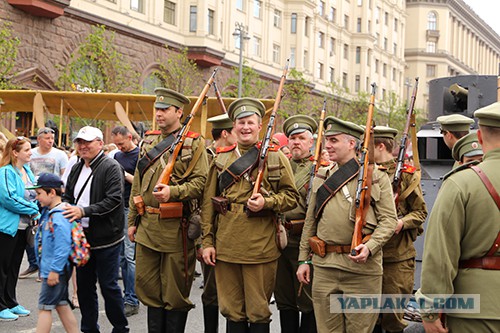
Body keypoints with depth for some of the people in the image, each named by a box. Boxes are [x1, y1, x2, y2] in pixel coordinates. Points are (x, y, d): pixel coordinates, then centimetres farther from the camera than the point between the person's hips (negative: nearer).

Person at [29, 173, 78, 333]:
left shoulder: (60, 216, -21)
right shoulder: (48, 213, 12)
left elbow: (63, 246, -25)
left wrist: (54, 270, -22)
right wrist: (44, 269, 22)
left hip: (56, 271, -10)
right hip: (51, 269, 10)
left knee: (44, 307, -4)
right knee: (61, 305, 14)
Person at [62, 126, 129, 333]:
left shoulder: (111, 167, -11)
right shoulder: (77, 169, 13)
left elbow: (113, 200, -20)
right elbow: (67, 197, 18)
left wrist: (84, 211, -26)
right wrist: (62, 209, -5)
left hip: (106, 238, -7)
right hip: (81, 237, 7)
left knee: (109, 286, 1)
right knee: (84, 286, 13)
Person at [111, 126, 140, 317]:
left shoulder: (139, 156, -7)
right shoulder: (117, 156, 16)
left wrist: (125, 174, -16)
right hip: (118, 208, 8)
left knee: (130, 254, -8)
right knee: (120, 255, 9)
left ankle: (132, 301, -4)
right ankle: (127, 295, 17)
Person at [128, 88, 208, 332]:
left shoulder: (194, 143, -4)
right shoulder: (149, 141, 13)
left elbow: (200, 182, -12)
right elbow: (137, 183, 16)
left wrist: (173, 191, -27)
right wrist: (132, 220, 13)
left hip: (176, 227, -6)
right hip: (147, 226, 6)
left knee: (175, 290, 4)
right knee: (148, 286, 12)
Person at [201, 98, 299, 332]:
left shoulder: (276, 158, 4)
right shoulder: (221, 159, 10)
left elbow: (291, 196, 4)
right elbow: (208, 202, 9)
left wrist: (267, 202, -15)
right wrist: (207, 241, 3)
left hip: (260, 248, -2)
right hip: (225, 246, 3)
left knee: (259, 312, 6)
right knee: (231, 309, 11)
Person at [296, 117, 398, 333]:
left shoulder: (377, 177, 0)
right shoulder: (321, 177, 12)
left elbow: (389, 219, -4)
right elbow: (310, 221, 15)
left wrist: (370, 247, -19)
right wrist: (304, 259, 11)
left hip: (361, 266, -4)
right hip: (324, 265, 4)